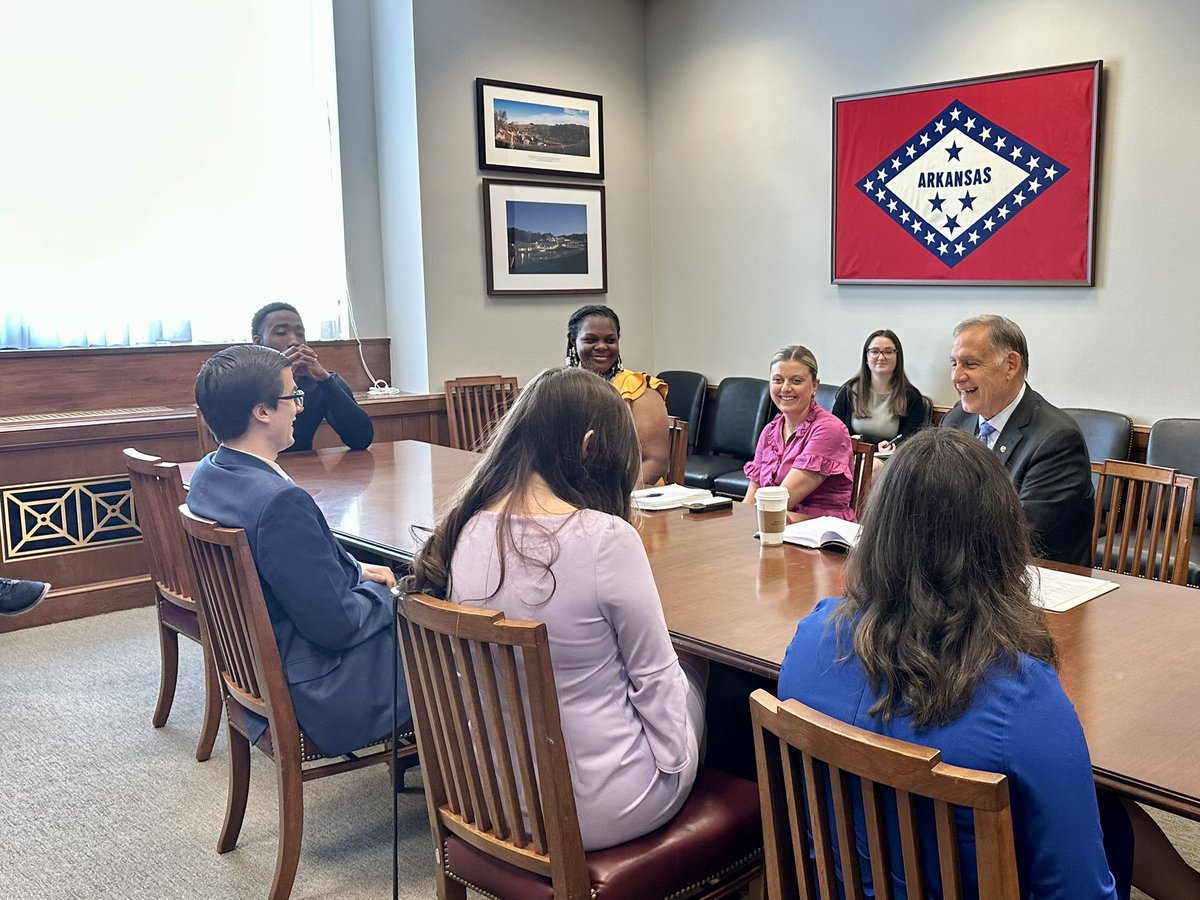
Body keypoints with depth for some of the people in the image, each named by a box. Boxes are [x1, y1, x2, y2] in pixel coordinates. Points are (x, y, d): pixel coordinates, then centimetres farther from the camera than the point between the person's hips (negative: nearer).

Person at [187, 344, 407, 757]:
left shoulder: (209, 474, -1)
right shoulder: (281, 501, -31)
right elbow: (336, 624, -25)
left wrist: (357, 570, 6)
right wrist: (382, 593, -6)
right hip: (318, 692, -9)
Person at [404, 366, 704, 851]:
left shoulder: (467, 532, -7)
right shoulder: (605, 538, -26)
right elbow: (654, 675, -14)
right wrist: (674, 762, 2)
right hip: (596, 811, -5)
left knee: (673, 675, 25)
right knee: (689, 680, 23)